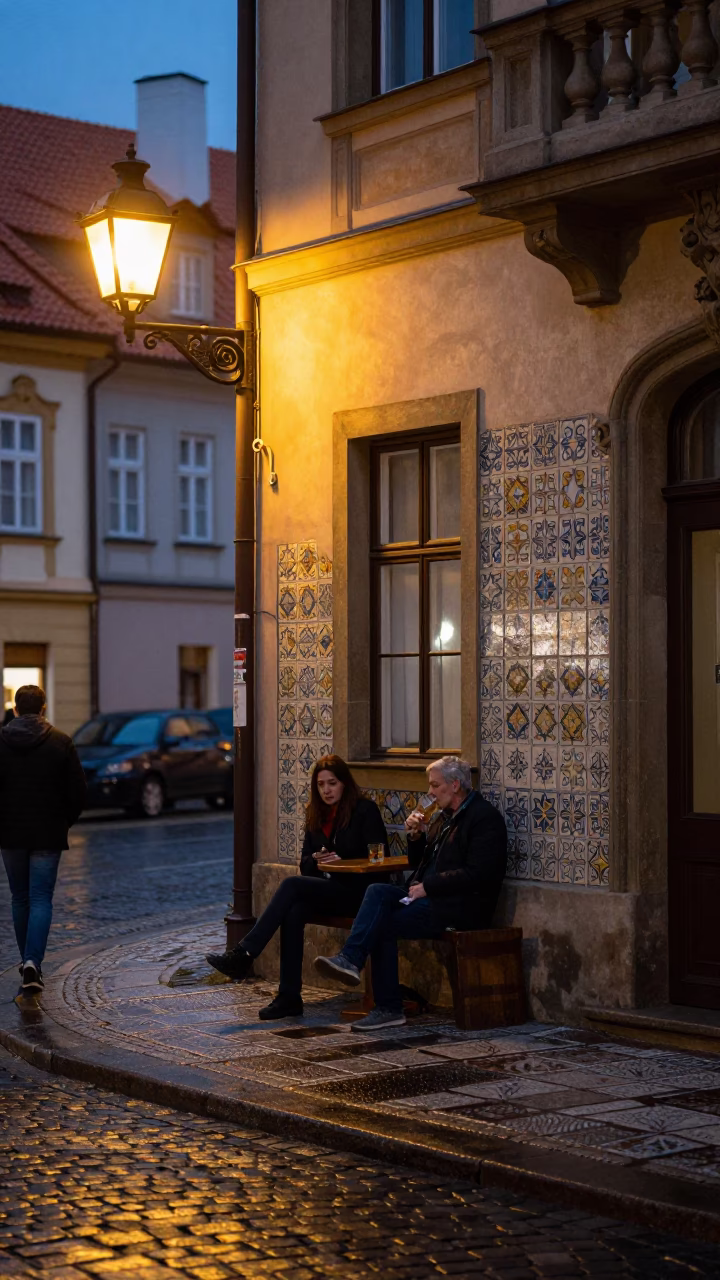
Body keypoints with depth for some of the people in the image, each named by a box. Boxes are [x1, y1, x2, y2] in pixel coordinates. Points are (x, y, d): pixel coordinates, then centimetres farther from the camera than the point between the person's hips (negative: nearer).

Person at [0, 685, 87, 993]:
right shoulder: (60, 742, -4)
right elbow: (77, 791, -4)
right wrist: (65, 822, 11)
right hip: (48, 835, -1)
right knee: (41, 899, -1)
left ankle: (27, 960, 22)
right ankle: (32, 961, -17)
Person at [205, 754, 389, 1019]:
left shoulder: (365, 810, -1)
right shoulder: (316, 814, 17)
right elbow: (305, 864, 17)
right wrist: (317, 861, -6)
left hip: (355, 891, -5)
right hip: (325, 891, 5)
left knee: (292, 885, -27)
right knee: (293, 913, -29)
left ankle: (243, 955, -29)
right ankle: (289, 997, -29)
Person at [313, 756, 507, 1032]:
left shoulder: (485, 818, -8)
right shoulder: (444, 817, 21)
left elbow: (476, 875, -19)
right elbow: (419, 864, 24)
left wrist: (427, 886, -17)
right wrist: (415, 836, 4)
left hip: (458, 906, -8)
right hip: (429, 896, 8)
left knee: (383, 923, -23)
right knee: (378, 892, -18)